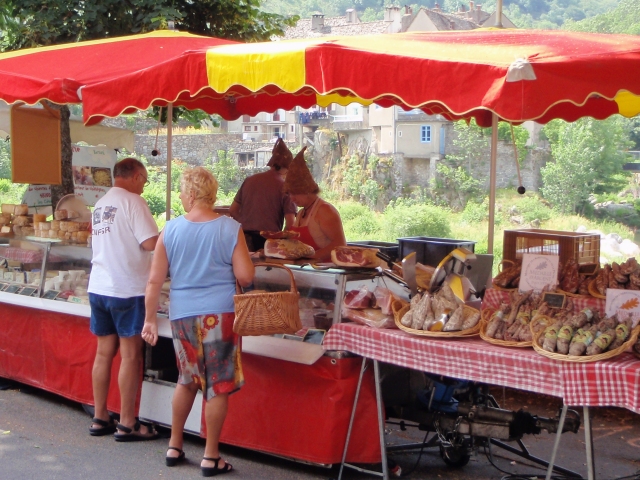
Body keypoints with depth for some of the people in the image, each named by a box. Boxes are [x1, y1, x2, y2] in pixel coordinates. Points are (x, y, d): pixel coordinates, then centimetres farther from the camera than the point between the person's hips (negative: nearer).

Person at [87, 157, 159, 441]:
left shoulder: (101, 204, 15)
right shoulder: (132, 202, -11)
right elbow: (150, 242, -19)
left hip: (98, 287, 8)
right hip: (127, 289, -8)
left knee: (104, 352, 13)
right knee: (130, 355, -1)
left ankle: (100, 419, 19)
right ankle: (127, 424, 3)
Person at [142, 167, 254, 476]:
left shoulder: (171, 231, -2)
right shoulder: (230, 229, -8)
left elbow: (155, 280, -1)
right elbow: (246, 277, -10)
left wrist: (150, 319, 8)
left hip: (182, 316, 3)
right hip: (219, 314, -3)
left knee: (187, 381, 21)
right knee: (218, 387, 7)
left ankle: (174, 447, 31)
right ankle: (211, 457, 13)